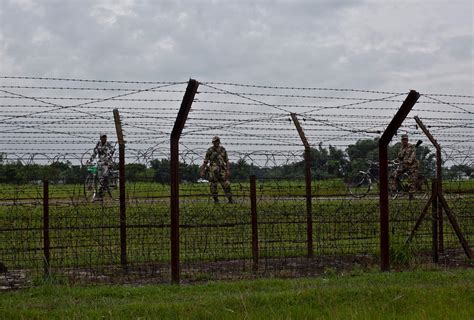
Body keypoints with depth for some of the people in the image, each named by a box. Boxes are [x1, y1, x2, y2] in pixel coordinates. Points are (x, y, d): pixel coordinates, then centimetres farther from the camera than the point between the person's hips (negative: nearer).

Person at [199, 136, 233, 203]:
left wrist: (228, 170, -5)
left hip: (221, 170, 1)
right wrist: (202, 171, -2)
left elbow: (227, 161, 6)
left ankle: (230, 200, 2)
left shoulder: (223, 150, 5)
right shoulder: (210, 150, 0)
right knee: (213, 186, 0)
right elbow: (205, 162, 4)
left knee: (226, 185, -5)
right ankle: (216, 200, 14)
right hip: (213, 170, -1)